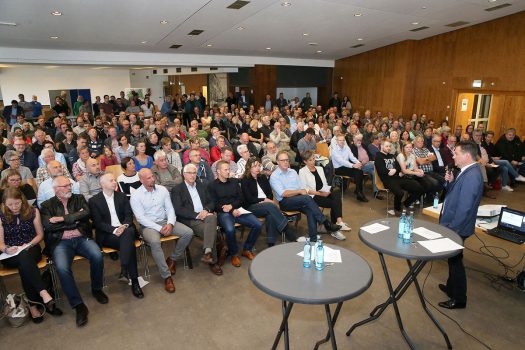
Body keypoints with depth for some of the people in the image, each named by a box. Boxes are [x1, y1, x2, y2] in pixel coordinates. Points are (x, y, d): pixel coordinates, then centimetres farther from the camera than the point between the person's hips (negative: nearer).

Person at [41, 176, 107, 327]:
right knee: (62, 267, -30)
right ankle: (78, 305, -17)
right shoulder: (47, 205, 10)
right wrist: (75, 219, -4)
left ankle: (96, 289, 0)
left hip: (81, 238, 1)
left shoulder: (79, 198, 15)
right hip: (60, 242, -1)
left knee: (97, 255, -27)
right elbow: (48, 226, -6)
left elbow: (86, 213, -5)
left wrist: (63, 219, -9)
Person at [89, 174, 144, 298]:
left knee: (128, 232, -37)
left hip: (125, 229, 3)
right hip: (107, 234, -2)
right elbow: (98, 223, -5)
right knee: (129, 243, -32)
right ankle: (134, 281, -30)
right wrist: (114, 230, -21)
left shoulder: (122, 196, 13)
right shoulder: (94, 200, 2)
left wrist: (125, 226, -16)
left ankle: (124, 270, -38)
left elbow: (129, 214, 6)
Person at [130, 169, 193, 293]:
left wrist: (170, 223, -15)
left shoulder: (162, 189, 5)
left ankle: (172, 259, 5)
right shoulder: (135, 195, -7)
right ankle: (166, 276, -24)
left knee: (188, 232, -16)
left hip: (165, 221, 5)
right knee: (154, 241, -37)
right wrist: (160, 228, -19)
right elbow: (141, 218, -12)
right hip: (148, 225, -4)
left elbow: (170, 209, 5)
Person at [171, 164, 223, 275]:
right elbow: (178, 210, -7)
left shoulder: (201, 186, 21)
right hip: (190, 220, -3)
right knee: (210, 231, -30)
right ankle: (213, 261, -15)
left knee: (212, 217, -34)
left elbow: (211, 202, 17)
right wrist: (197, 215, -16)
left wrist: (206, 210, -7)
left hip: (206, 215, 4)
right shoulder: (177, 189, 5)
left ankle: (207, 252, -40)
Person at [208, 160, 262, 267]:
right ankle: (234, 254, -8)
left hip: (237, 209, 4)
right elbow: (215, 204, -4)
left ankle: (247, 249, 5)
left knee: (258, 225, -15)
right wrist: (232, 211, -15)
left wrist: (231, 206, -9)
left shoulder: (234, 182, 17)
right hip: (223, 213, -4)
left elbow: (240, 198, 13)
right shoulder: (212, 186, 5)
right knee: (230, 229, -35)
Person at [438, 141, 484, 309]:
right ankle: (452, 287, 42)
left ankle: (459, 299, 23)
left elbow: (464, 207, -27)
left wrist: (452, 228, -20)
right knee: (452, 259, 23)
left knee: (455, 260, 6)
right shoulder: (467, 171, 4)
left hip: (456, 227, -9)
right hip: (453, 224, 9)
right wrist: (451, 181, -4)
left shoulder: (471, 176, -26)